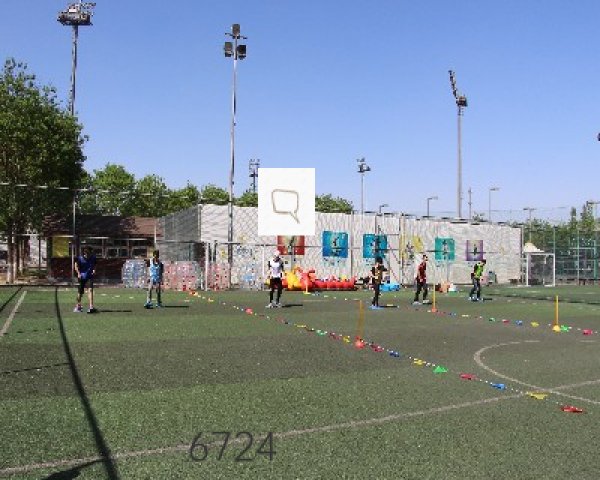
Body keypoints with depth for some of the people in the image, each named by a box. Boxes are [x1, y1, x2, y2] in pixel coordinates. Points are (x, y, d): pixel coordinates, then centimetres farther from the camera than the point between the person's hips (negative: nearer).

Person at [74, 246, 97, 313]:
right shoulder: (80, 258, -8)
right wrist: (78, 273, -11)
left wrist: (94, 270, -4)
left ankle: (91, 307, -23)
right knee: (80, 292, 10)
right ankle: (78, 306, 34)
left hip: (90, 276, 0)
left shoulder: (93, 257, -1)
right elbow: (76, 266, 1)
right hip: (82, 276, 0)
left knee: (90, 289, -18)